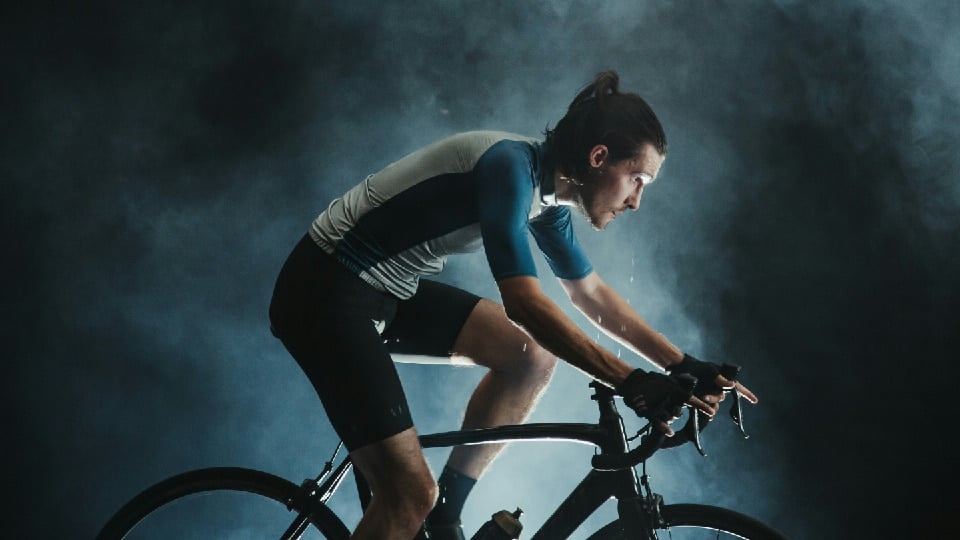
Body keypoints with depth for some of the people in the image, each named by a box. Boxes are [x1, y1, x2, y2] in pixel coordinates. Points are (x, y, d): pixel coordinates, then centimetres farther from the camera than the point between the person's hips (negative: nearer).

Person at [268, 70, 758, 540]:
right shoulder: (510, 165, -23)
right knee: (411, 496, -16)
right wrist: (634, 384, -31)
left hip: (390, 290, 10)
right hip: (325, 293, -9)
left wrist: (685, 368, 9)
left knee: (532, 355, 3)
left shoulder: (547, 192, 5)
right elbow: (524, 302, -31)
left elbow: (593, 295, 14)